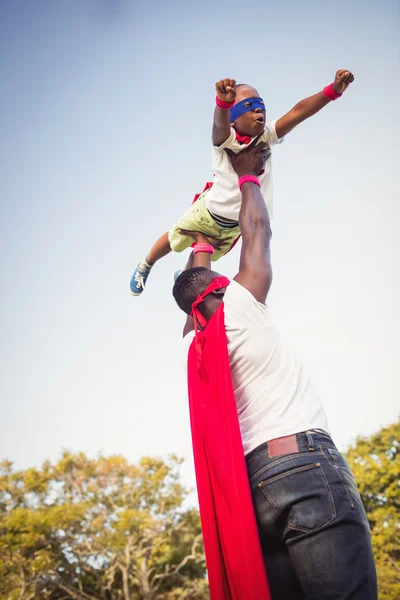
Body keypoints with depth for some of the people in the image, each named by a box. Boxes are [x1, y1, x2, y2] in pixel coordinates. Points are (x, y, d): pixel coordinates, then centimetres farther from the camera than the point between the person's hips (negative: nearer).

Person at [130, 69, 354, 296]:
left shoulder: (267, 137, -21)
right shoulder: (225, 140, -31)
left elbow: (298, 111, -36)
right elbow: (220, 123, -55)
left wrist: (333, 90, -50)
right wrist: (224, 101, -79)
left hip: (238, 222, 4)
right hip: (209, 211, -4)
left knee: (207, 257, 28)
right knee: (174, 241, 20)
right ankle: (146, 266, 53)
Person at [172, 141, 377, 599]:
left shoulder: (192, 343, 18)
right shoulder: (239, 306, 2)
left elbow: (193, 287, 39)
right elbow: (257, 229, 15)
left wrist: (201, 244, 51)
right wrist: (247, 174, 30)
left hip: (253, 482, 8)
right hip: (307, 462, -7)